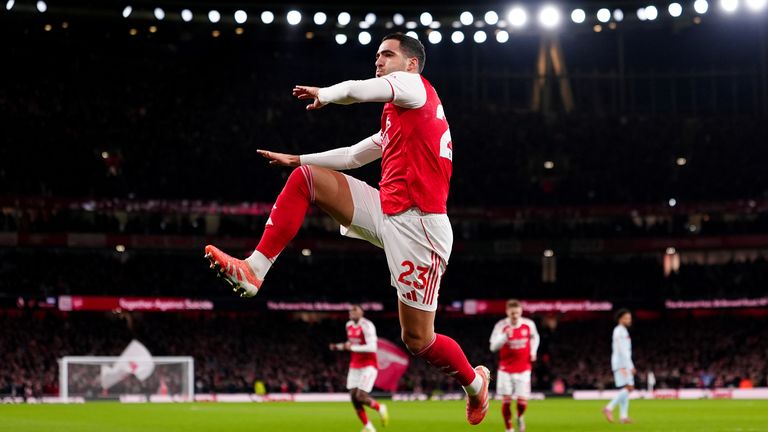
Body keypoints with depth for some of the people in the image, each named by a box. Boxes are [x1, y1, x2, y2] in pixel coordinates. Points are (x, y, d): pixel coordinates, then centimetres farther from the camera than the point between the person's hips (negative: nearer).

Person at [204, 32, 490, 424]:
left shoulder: (413, 85, -3)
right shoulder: (394, 119, 24)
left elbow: (354, 90, -15)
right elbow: (353, 156, 32)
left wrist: (323, 95, 6)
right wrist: (297, 159, 32)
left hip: (417, 224, -9)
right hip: (386, 213, 9)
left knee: (417, 339, -4)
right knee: (304, 178, 0)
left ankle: (475, 381, 26)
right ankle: (253, 270, -7)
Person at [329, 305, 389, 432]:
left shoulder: (367, 326, -17)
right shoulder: (349, 325, 9)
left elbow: (371, 347, -25)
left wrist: (352, 347, -21)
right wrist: (339, 346, 8)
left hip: (369, 366, -8)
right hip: (355, 367, 8)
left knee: (361, 396, -15)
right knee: (354, 397, -1)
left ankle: (380, 408, 15)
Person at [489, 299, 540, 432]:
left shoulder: (529, 324, -5)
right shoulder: (501, 325, -11)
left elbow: (534, 337, 19)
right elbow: (493, 347, -18)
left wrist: (533, 351, 4)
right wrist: (505, 336, -32)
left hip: (523, 370, 1)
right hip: (505, 370, -1)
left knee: (522, 402, -4)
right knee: (506, 400, -5)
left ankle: (520, 417, 31)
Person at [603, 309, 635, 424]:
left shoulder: (624, 331, 22)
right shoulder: (618, 331, -9)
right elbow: (620, 349, -18)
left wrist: (631, 367, 23)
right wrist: (623, 366, -24)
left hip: (625, 364, 10)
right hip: (620, 363, -10)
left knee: (628, 388, 5)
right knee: (626, 388, -17)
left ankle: (623, 416, 3)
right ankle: (609, 408, -15)